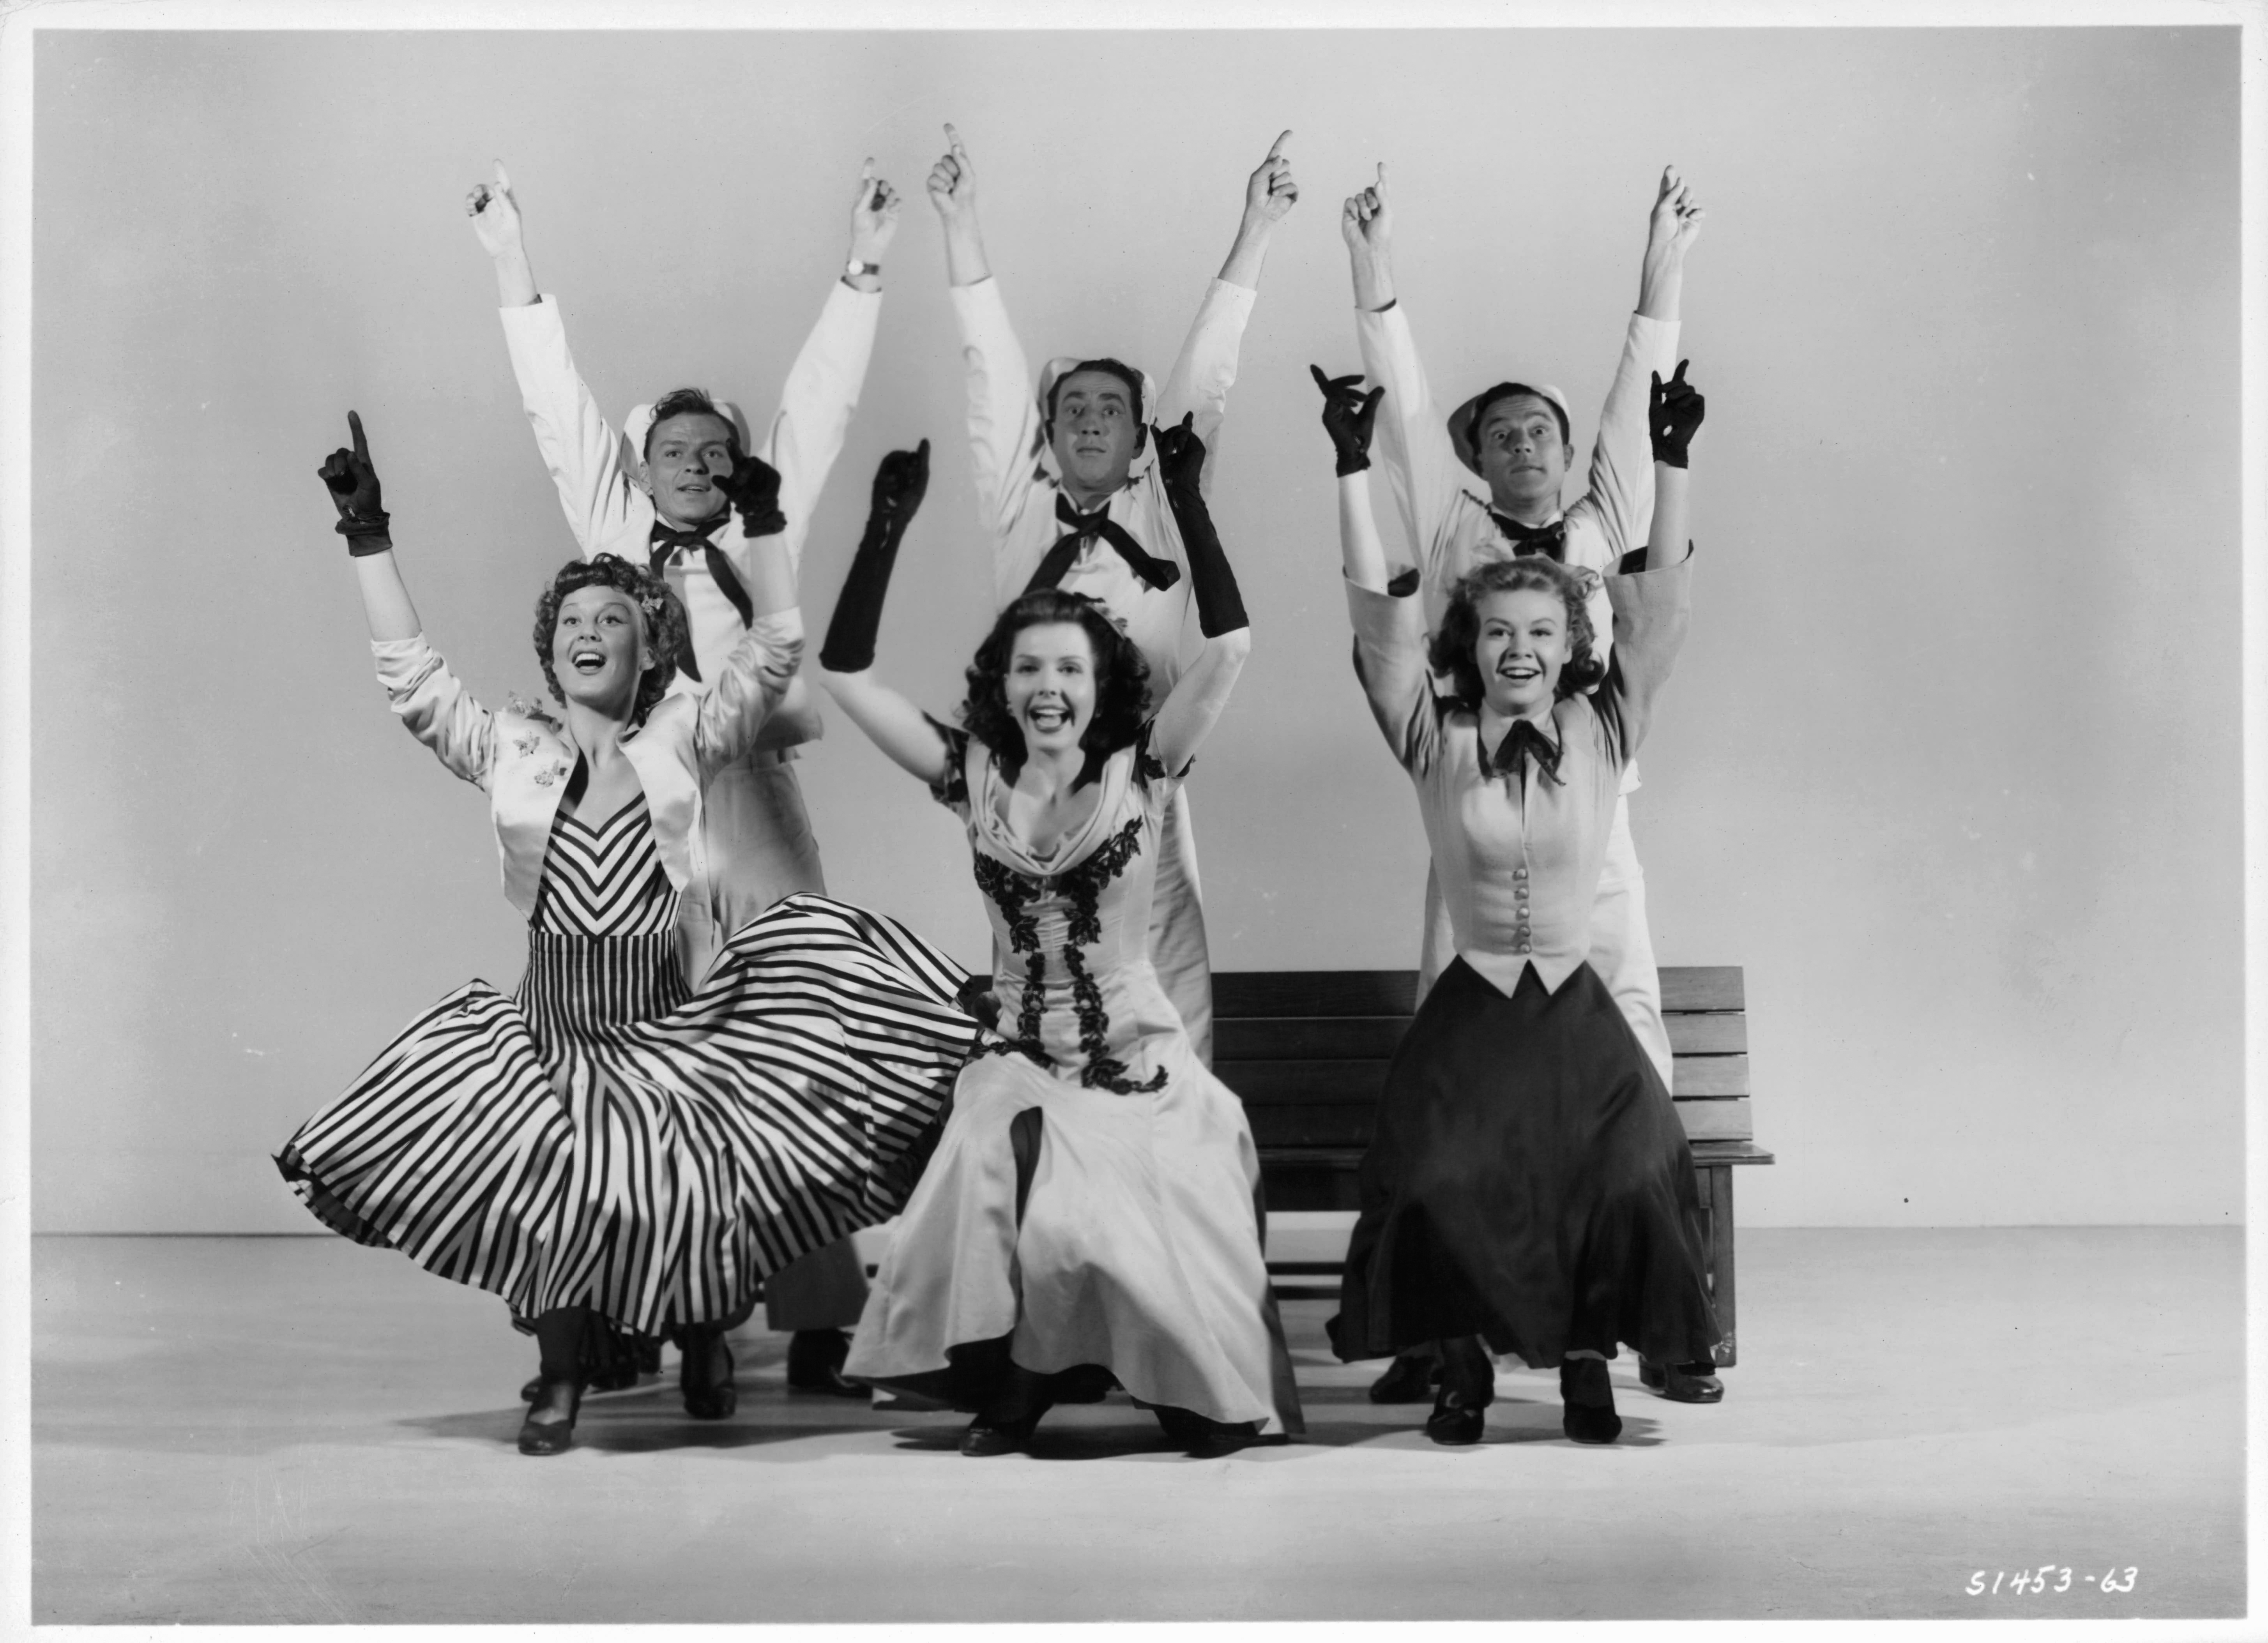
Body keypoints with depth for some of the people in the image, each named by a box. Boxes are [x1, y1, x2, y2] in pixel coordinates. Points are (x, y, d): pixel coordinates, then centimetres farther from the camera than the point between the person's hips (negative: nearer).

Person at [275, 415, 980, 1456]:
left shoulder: (682, 739, 4)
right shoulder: (509, 752, 7)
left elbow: (776, 646, -2)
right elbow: (409, 673, 7)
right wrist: (367, 538, 3)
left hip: (674, 1021, -1)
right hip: (555, 1022, 1)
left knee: (697, 1195, -4)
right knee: (556, 1199, -5)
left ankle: (704, 1340, 28)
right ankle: (560, 1383, 19)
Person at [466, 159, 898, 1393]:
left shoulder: (765, 545, 13)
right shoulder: (611, 538, 13)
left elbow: (815, 411, 7)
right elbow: (562, 417, 8)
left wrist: (861, 274, 1)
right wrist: (514, 274, 2)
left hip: (754, 838, 0)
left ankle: (814, 1334, -1)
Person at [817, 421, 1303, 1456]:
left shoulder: (1140, 770, -1)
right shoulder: (975, 775, 4)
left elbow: (1229, 646, -12)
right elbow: (844, 675, 0)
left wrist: (1186, 499, -15)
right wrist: (890, 521, -6)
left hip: (1142, 1065, -1)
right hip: (1022, 1060, 1)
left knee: (1146, 1230, -24)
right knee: (1008, 1182, -28)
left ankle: (1207, 1392, 3)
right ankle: (1010, 1385, -7)